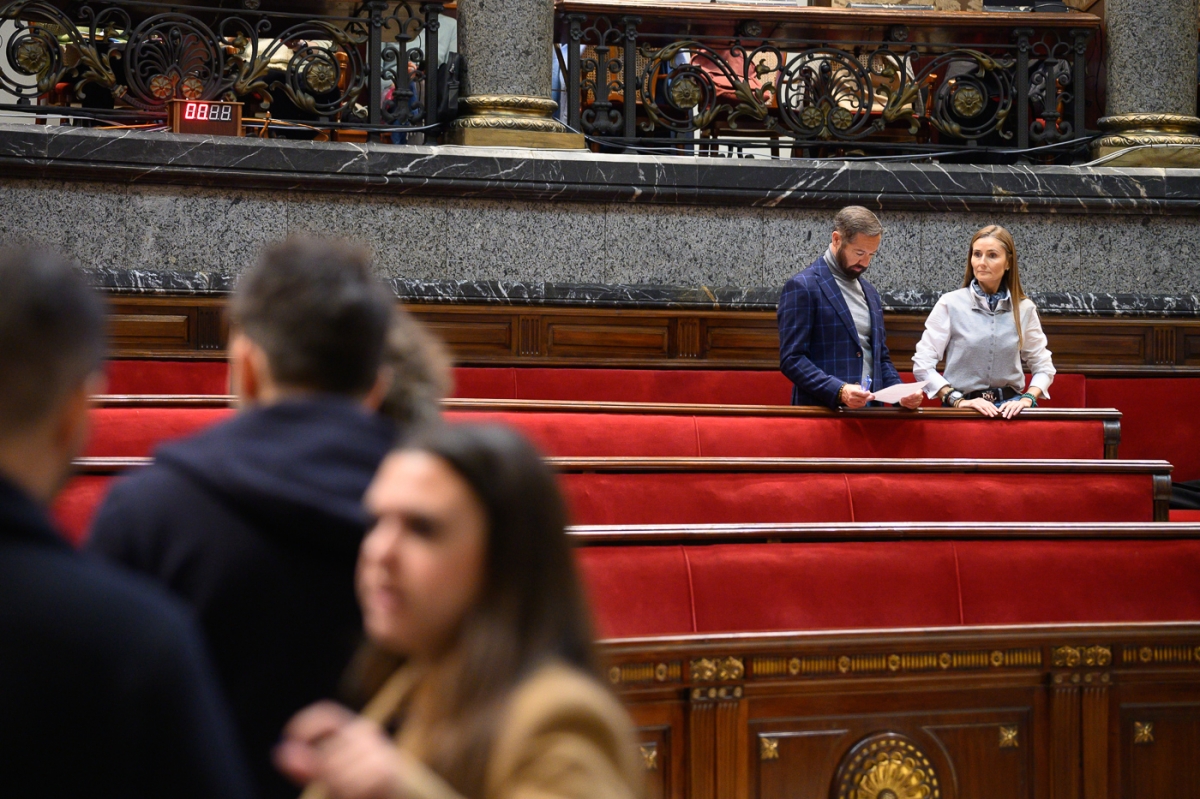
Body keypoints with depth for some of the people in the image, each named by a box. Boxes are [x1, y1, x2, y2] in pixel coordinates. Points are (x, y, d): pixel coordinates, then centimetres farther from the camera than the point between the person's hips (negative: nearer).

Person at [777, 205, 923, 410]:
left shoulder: (870, 293, 19)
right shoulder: (802, 287, -3)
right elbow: (792, 359, -8)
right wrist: (839, 391, -19)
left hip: (870, 411, 6)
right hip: (823, 412, -6)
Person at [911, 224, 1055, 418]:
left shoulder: (1024, 309, 7)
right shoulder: (950, 304, 0)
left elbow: (1043, 367, 15)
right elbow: (922, 365, -1)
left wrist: (1027, 399, -4)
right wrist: (958, 401, -12)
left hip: (1010, 407, 2)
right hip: (964, 408, -1)